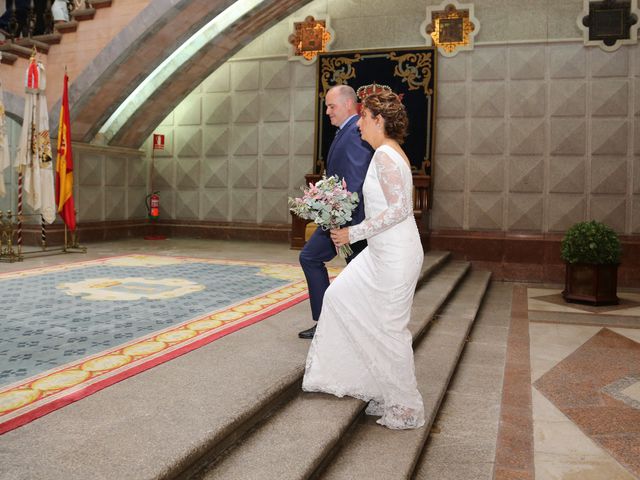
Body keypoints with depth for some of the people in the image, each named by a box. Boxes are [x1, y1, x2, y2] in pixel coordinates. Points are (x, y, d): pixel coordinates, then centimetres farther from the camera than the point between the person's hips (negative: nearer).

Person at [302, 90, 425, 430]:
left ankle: (405, 408, 19)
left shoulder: (384, 155, -17)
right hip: (383, 251, 11)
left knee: (389, 328, 0)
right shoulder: (391, 153, 13)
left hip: (394, 254, -11)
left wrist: (355, 233, -18)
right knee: (340, 297, 17)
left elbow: (400, 208, -24)